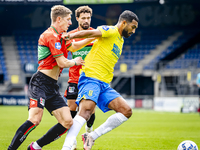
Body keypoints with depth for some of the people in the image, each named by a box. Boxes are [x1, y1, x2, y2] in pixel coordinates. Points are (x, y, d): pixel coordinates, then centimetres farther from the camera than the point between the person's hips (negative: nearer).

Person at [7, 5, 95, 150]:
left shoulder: (58, 36, 21)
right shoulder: (51, 36, -10)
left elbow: (73, 46, 39)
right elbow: (62, 63, -13)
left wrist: (93, 38, 33)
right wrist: (75, 61, 7)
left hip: (52, 86, 10)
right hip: (41, 82, -10)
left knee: (67, 122, -2)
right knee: (35, 119, -26)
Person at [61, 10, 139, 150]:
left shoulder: (120, 40, 25)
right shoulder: (111, 31, -2)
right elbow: (92, 33, -21)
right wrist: (71, 36, -33)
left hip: (105, 84, 9)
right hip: (91, 78, -9)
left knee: (126, 111, -4)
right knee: (86, 111, -28)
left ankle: (91, 136, -2)